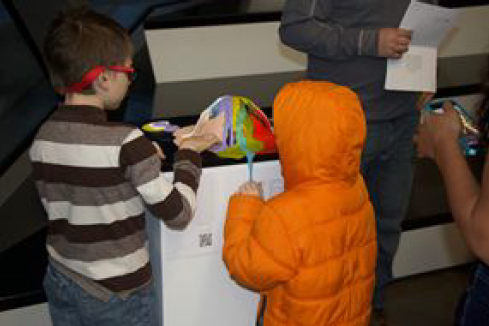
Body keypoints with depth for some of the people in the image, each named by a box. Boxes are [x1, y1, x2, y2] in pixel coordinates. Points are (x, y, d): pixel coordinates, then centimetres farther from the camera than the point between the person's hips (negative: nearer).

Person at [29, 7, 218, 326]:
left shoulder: (43, 138, -4)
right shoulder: (125, 142, -23)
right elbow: (178, 213, -17)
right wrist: (189, 155, -3)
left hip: (60, 280, 6)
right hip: (117, 294, -6)